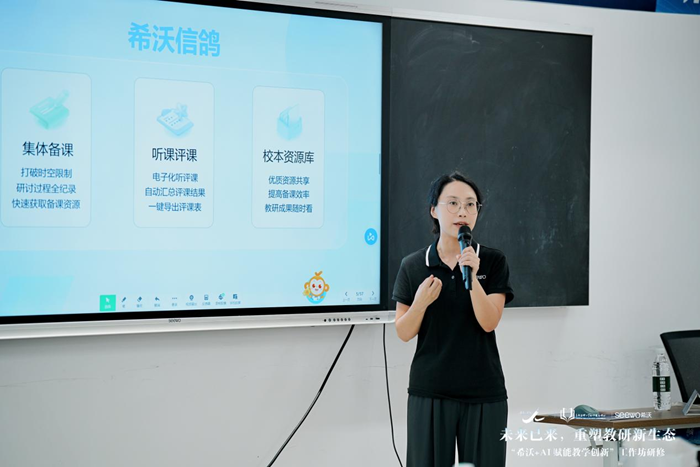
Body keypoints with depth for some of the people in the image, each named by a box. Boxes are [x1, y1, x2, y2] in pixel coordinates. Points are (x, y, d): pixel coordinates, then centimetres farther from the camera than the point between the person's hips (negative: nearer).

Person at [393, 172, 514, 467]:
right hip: (430, 392, 0)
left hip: (484, 394, 0)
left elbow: (489, 322, -11)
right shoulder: (413, 266, 0)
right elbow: (404, 333, 2)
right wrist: (420, 302, -17)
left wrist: (473, 277, -24)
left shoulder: (493, 261, 0)